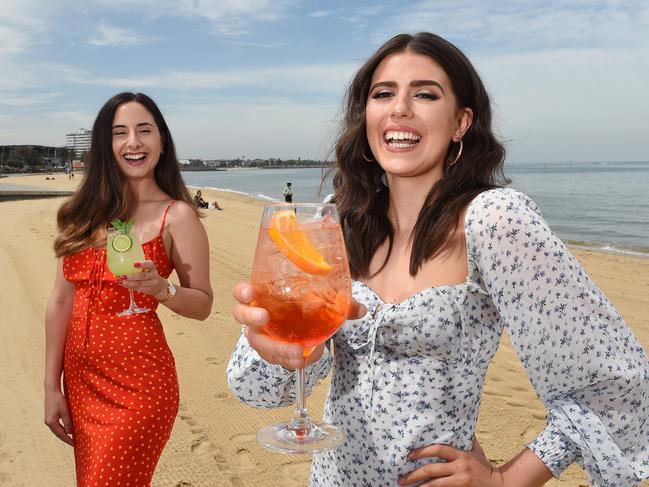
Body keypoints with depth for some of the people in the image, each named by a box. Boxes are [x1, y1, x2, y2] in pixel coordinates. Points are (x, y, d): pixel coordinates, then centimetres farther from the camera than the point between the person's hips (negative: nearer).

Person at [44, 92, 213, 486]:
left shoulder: (177, 214, -8)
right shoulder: (86, 211, 4)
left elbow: (203, 305, -6)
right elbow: (62, 300, 5)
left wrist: (162, 289, -25)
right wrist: (52, 386, 5)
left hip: (138, 382, -5)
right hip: (81, 376, 5)